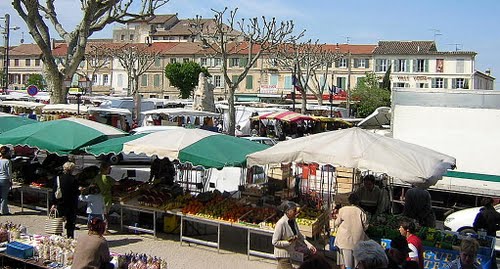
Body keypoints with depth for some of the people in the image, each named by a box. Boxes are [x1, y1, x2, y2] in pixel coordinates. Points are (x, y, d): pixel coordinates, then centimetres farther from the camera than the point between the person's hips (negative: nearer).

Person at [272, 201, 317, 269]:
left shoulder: (293, 221, 4)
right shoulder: (281, 223, -21)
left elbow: (299, 236, 14)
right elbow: (275, 242, -18)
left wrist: (308, 244, 1)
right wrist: (289, 242, -24)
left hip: (290, 254, 8)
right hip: (283, 255, -8)